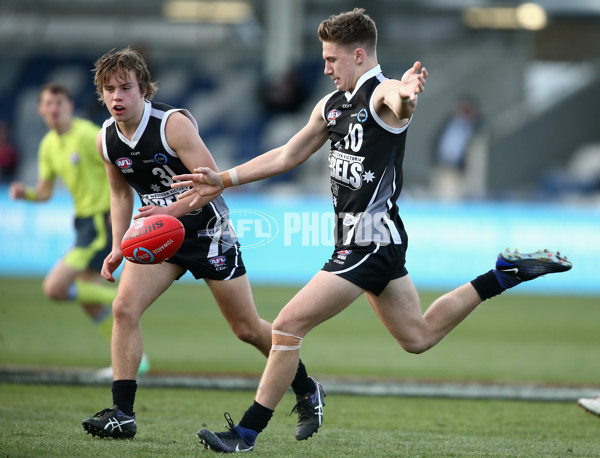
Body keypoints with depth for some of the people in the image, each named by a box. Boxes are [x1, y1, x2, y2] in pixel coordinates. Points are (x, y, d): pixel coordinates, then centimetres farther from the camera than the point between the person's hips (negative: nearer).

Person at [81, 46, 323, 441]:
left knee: (247, 328, 3)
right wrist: (117, 247, 5)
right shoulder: (106, 140, -3)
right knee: (124, 308, -16)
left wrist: (171, 210, -38)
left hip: (207, 231, -5)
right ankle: (122, 413, -13)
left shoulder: (173, 124, -22)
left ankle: (307, 391, 25)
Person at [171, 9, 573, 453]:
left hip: (371, 241, -10)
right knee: (419, 337, 18)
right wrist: (224, 179, 17)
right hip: (359, 238, 10)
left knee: (288, 326, -11)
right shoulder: (332, 104, 13)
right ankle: (506, 273, 26)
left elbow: (399, 103, -41)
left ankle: (246, 433, -5)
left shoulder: (382, 91, -15)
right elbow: (287, 155, 22)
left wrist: (406, 94, -65)